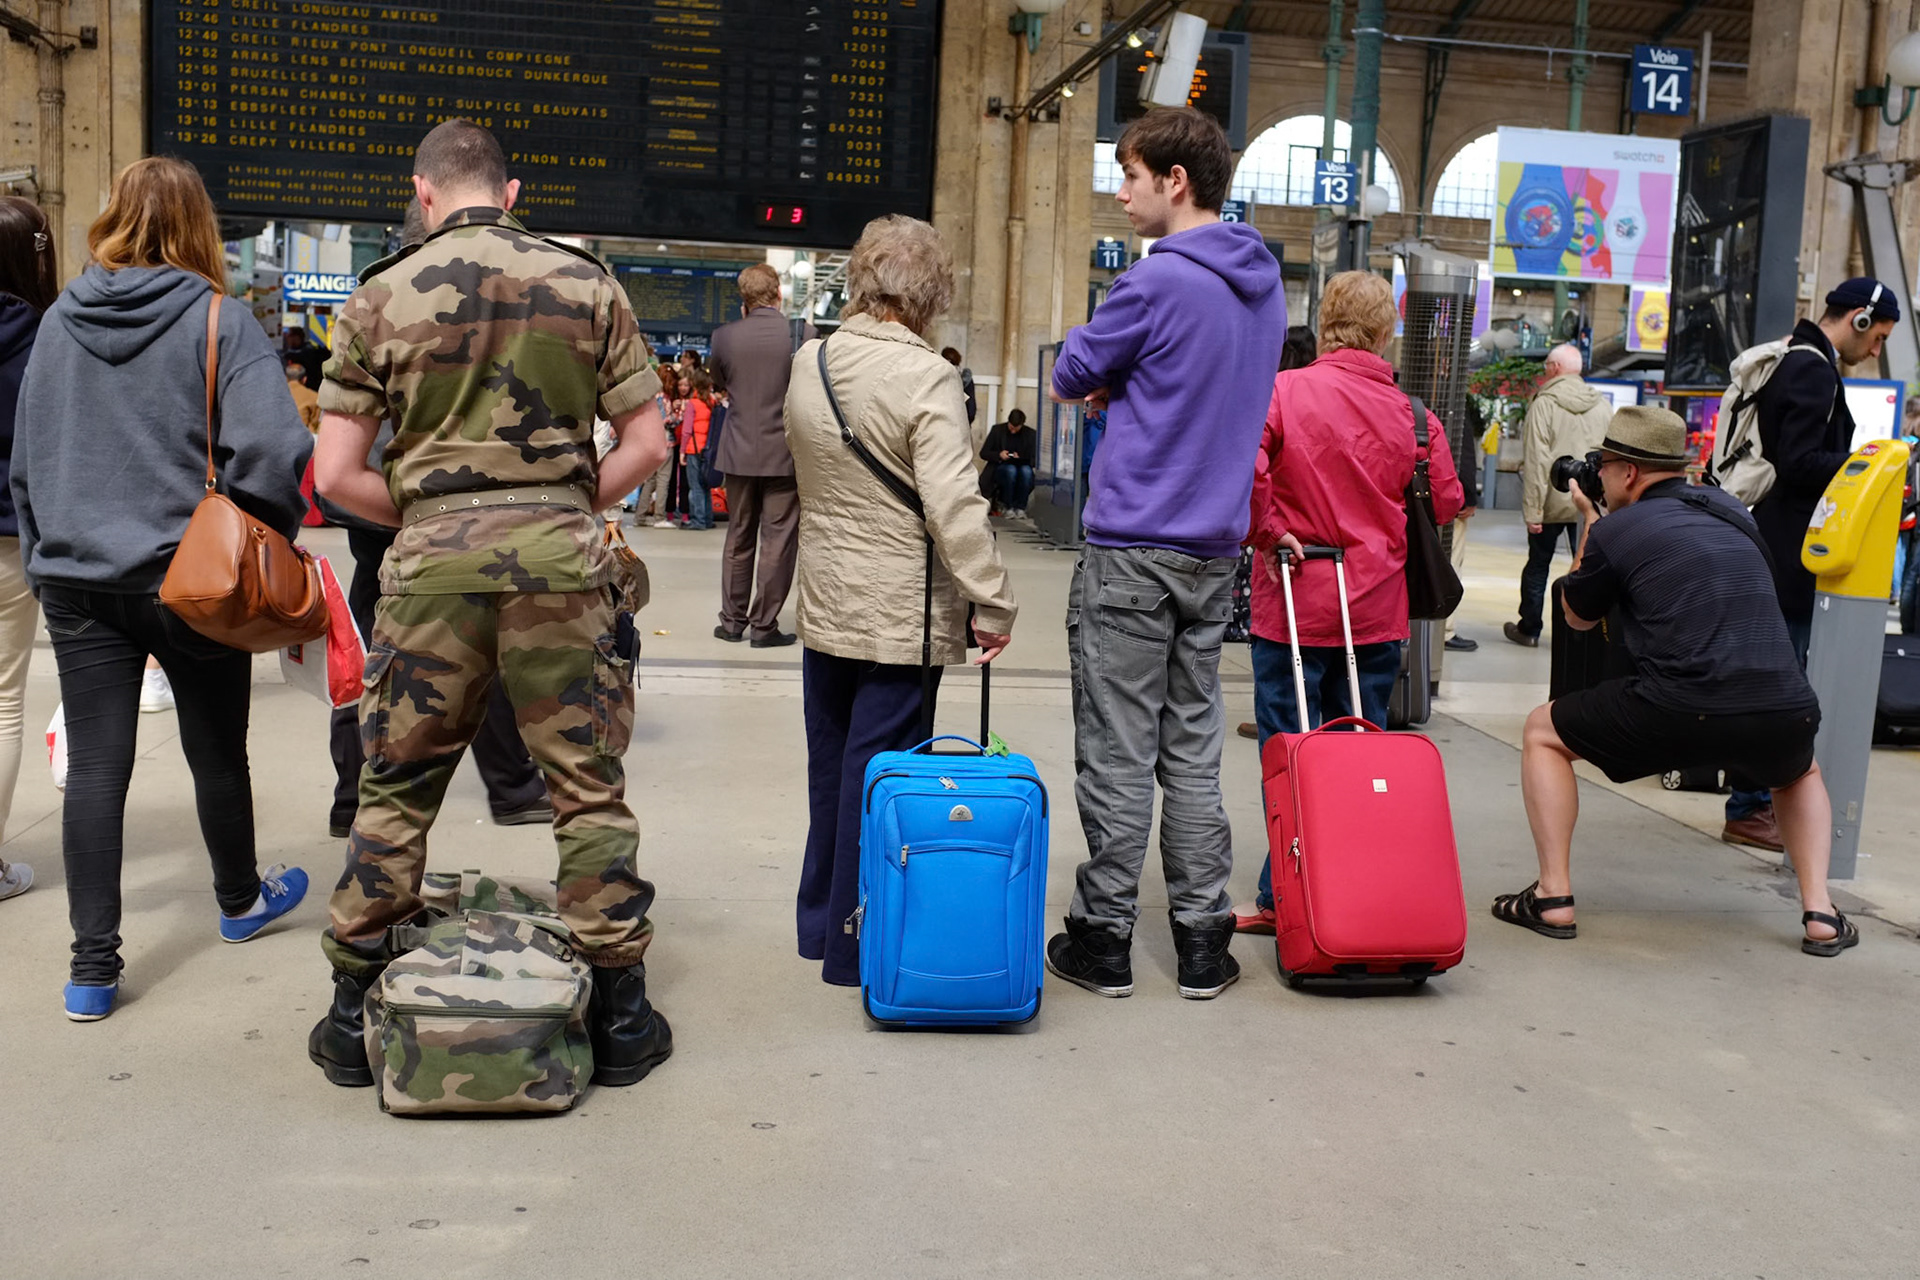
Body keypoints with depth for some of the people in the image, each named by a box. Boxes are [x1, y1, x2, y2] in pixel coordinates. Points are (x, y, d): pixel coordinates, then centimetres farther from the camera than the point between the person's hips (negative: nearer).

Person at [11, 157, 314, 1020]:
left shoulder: (60, 321, 6)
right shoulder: (220, 322, -8)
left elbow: (26, 456, 12)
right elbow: (274, 448, -20)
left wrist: (42, 558, 20)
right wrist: (267, 541, -4)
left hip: (78, 580, 3)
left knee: (93, 768, 5)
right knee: (217, 750, 16)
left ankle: (93, 970, 7)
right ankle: (240, 902, 36)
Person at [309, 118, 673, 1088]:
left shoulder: (380, 298, 3)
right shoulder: (586, 282, 4)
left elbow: (335, 475, 0)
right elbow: (646, 443, 3)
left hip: (433, 560, 0)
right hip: (559, 554, 0)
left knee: (396, 789, 13)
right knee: (589, 788, 8)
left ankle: (352, 1016, 23)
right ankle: (619, 1014, 17)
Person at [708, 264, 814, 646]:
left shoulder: (725, 336, -5)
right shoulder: (802, 333, -12)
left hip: (739, 453, 3)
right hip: (785, 453, -3)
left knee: (738, 538, 15)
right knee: (778, 541, 4)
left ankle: (732, 620, 20)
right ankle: (764, 625, 6)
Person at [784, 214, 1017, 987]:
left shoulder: (808, 363, 3)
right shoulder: (925, 377, -18)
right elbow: (954, 508, -22)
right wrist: (991, 606, -17)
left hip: (824, 604, 7)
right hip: (900, 614, -7)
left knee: (831, 766, 18)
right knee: (878, 777, 2)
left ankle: (820, 921, 31)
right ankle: (859, 947, 11)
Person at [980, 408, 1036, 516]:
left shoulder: (1030, 434, 3)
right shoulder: (997, 430, 1)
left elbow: (1034, 459, 2)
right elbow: (983, 453, 2)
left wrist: (1021, 458, -19)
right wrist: (999, 455, -18)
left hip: (1021, 466, 1)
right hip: (1000, 468, -1)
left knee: (1026, 470, -35)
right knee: (1010, 470, -36)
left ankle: (1021, 507, -23)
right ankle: (1007, 507, -23)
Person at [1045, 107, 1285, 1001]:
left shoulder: (1159, 281, -15)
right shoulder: (1265, 284, 11)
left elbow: (1073, 374, -3)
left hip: (1133, 550, -7)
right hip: (1216, 550, 7)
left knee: (1117, 752, 1)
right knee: (1193, 746, 12)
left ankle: (1103, 936, 10)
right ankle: (1202, 939, 16)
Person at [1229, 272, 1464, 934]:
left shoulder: (1283, 391, -10)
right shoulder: (1413, 415, -1)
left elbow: (1243, 465, -24)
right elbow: (1446, 503, 6)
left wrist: (1266, 533, -10)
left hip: (1294, 604, -3)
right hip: (1377, 607, 3)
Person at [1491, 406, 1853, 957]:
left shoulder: (1614, 531, 3)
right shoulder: (1731, 510, 18)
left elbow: (1577, 618, 21)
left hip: (1682, 714, -5)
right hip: (1786, 715, 5)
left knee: (1542, 733, 18)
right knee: (1799, 773, 40)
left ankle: (1553, 897, 11)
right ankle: (1820, 913, 21)